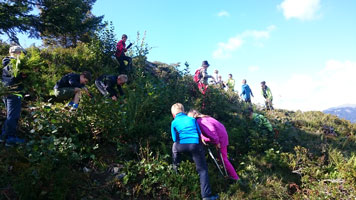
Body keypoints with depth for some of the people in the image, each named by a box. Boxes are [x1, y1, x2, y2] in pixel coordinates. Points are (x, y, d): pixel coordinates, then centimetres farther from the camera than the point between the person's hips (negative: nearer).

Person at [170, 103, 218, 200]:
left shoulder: (174, 122, 18)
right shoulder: (192, 119, 24)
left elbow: (175, 139, 17)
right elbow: (199, 133, 24)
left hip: (182, 146, -1)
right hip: (195, 145, 1)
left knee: (175, 146, 36)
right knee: (202, 169, 8)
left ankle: (175, 166, 44)